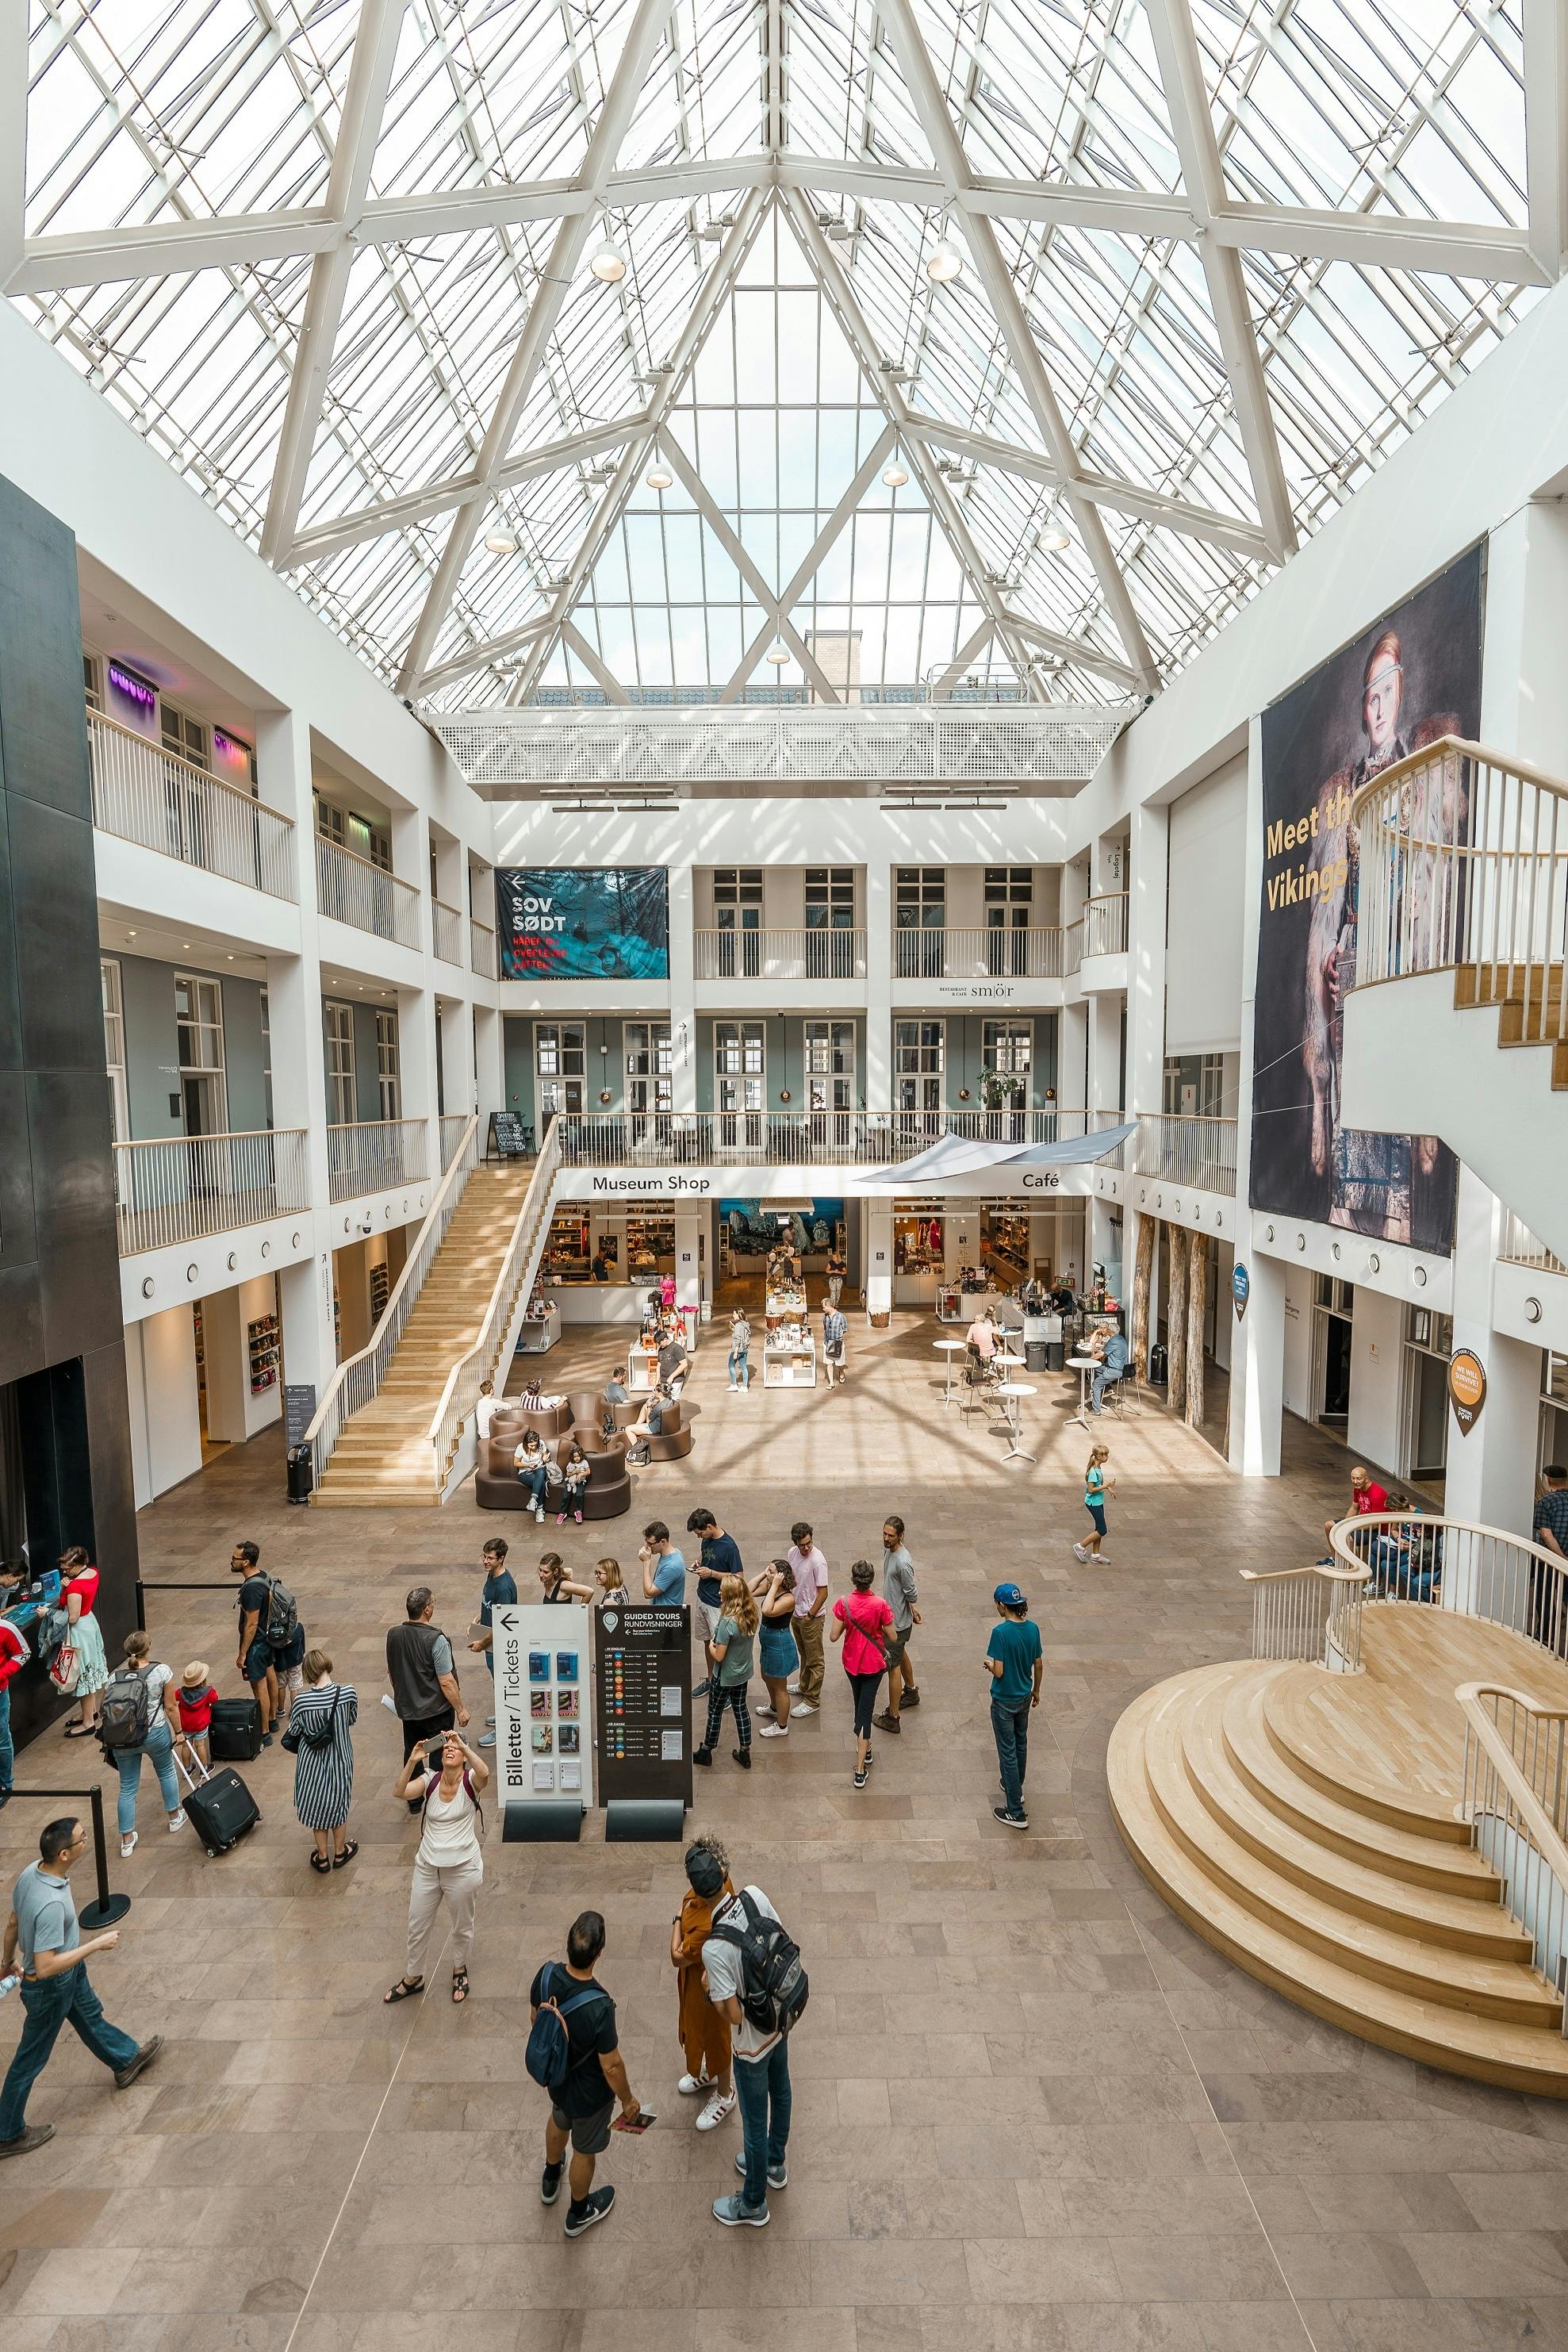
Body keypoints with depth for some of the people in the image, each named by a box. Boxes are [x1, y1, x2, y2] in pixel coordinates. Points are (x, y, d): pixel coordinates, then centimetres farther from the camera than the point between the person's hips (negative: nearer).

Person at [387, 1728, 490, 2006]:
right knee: (417, 1926, 20)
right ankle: (413, 1978, 46)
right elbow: (399, 1792, -24)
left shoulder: (470, 1781, -16)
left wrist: (464, 1745, -46)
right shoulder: (429, 1780, -7)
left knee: (462, 1926, 19)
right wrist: (413, 1761, -39)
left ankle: (460, 1970, 47)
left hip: (463, 1869, -3)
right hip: (427, 1866, 3)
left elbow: (484, 1773, -41)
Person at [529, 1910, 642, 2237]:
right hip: (588, 2092, -5)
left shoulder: (546, 1975, -28)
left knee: (559, 2121, 36)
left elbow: (535, 2017, -6)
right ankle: (579, 2213, 52)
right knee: (584, 2149, 26)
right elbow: (611, 2065, -27)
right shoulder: (599, 2008, -42)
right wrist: (628, 2099, -7)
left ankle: (550, 2182, 63)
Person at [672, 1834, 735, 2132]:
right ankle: (709, 2073, 59)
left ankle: (724, 2095, 47)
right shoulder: (723, 1883, -24)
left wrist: (678, 1919, -17)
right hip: (698, 1975, 8)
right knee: (695, 2028, 32)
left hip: (706, 1984, -8)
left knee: (713, 2035, 20)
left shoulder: (708, 1927, -44)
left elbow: (678, 1957, -27)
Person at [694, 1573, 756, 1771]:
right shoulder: (751, 1614, -14)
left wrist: (712, 1646, -8)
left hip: (725, 1677, -6)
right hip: (744, 1673, 6)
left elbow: (719, 1657, -26)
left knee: (715, 1712, 16)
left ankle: (706, 1752, 37)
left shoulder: (727, 1622, -34)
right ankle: (745, 1754, 35)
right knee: (740, 1709, 23)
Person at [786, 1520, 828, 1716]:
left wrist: (810, 1615, -17)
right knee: (803, 1653, 26)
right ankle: (804, 1686, 44)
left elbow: (823, 1592, -22)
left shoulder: (817, 1561, -27)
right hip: (797, 1612, 7)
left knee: (814, 1659, 7)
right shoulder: (793, 1553, -5)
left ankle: (813, 1700, 18)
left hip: (811, 1617, -7)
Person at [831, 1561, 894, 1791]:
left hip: (851, 1662, 2)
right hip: (873, 1662, -2)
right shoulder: (880, 1605, -23)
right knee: (865, 1709, 3)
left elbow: (833, 1637, -13)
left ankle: (865, 1748, 45)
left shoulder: (844, 1603, -18)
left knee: (860, 1705, 25)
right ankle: (861, 1769, 4)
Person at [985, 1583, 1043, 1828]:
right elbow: (1038, 1665, 3)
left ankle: (1016, 1813, 11)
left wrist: (989, 1666, -2)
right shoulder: (1033, 1629, -8)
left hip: (1004, 1700, -6)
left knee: (1008, 1752, 4)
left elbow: (998, 1672, -25)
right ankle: (1016, 1788, 45)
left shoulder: (1001, 1631, -27)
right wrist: (1036, 1690, 18)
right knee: (1021, 1744, 25)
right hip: (1025, 1697, 6)